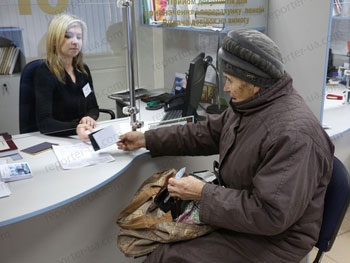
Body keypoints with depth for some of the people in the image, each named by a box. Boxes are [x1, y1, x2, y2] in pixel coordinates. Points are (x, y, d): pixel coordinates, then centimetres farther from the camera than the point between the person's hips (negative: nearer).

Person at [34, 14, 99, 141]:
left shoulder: (83, 69, 6)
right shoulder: (44, 73, -11)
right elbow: (44, 123, -20)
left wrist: (89, 118, -10)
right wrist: (76, 129, -36)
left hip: (84, 138, 5)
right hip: (57, 139, -5)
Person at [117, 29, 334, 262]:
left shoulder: (293, 135, -31)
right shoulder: (250, 104, 0)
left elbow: (271, 215, -31)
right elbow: (206, 133, 9)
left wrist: (203, 194, -25)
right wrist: (147, 139, 7)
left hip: (271, 238, -8)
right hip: (235, 209, 8)